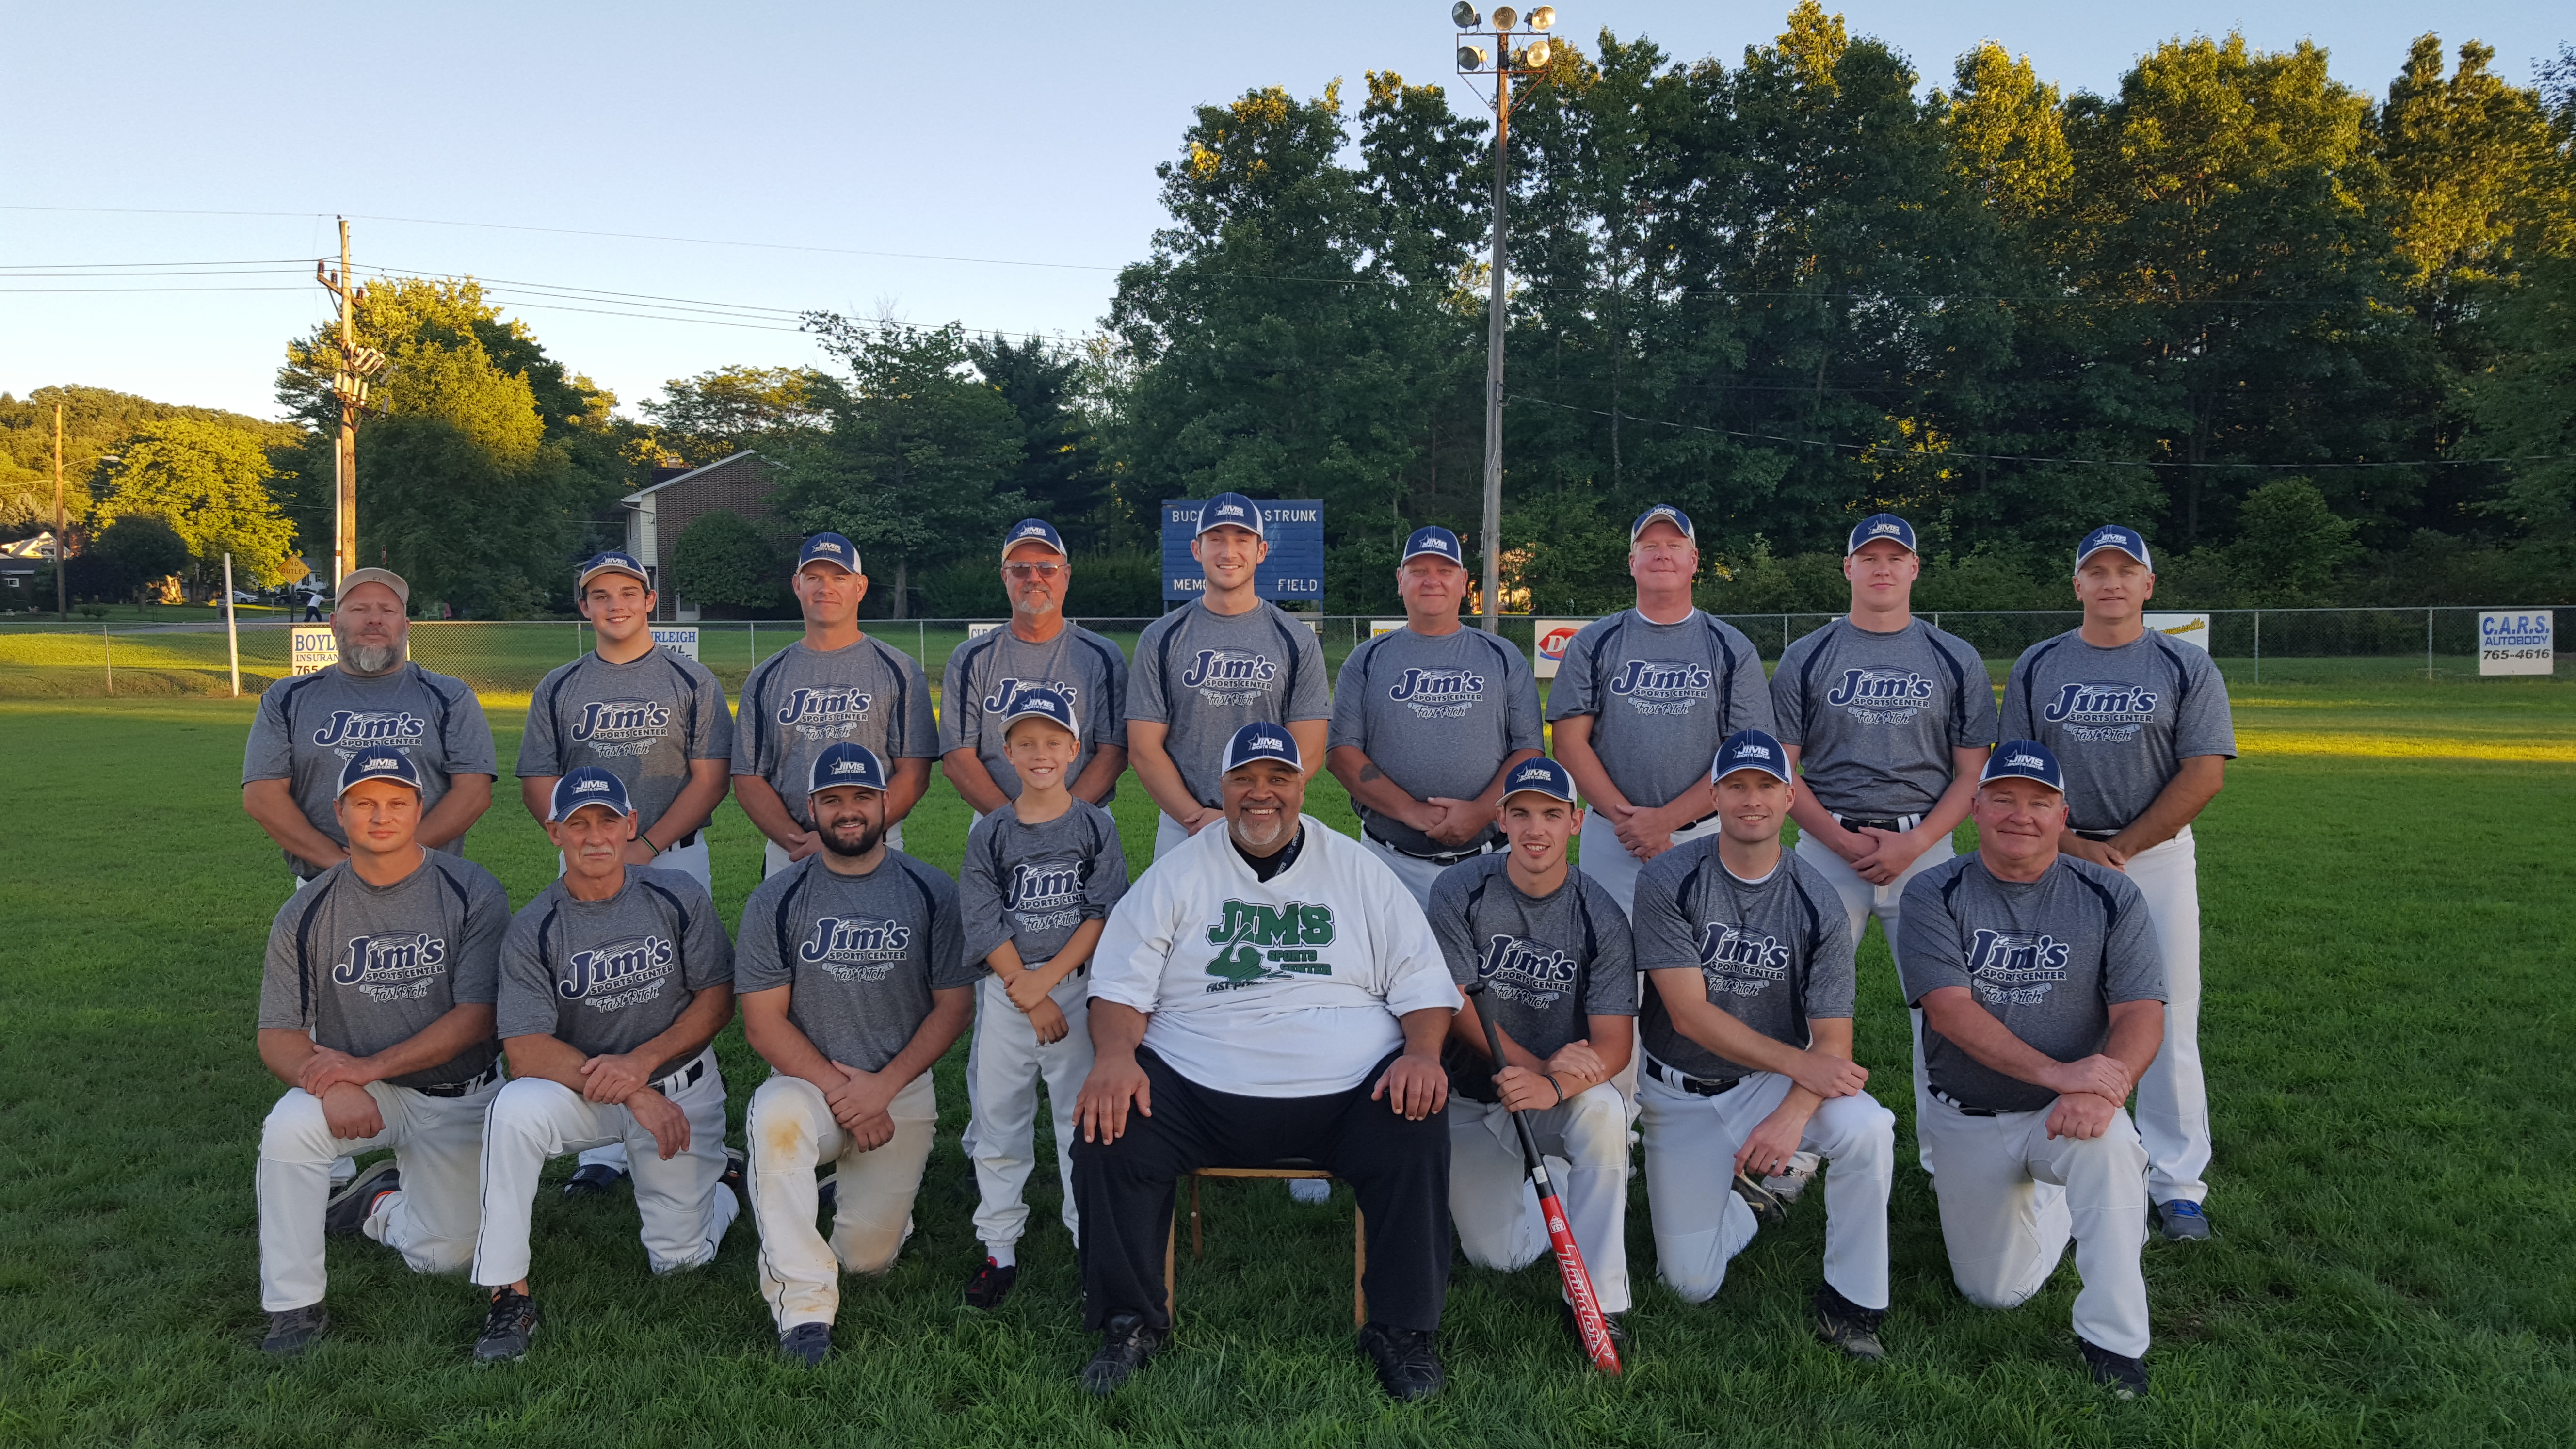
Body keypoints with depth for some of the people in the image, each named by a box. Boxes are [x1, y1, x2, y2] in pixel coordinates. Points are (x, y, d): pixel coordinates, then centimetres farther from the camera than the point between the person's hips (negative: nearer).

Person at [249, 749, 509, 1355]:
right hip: (359, 1092, 1)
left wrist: (369, 1066, -26)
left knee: (446, 1254, -1)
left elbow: (477, 1016, -17)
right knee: (289, 1125, -31)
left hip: (459, 1099, -1)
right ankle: (294, 1306, -14)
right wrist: (333, 1086, -27)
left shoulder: (473, 893, -12)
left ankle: (379, 1203, 34)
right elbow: (277, 1035, -6)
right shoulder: (306, 913, -5)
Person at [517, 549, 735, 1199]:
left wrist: (648, 844, -13)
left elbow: (710, 779, -2)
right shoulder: (558, 688, 12)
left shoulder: (692, 682, 4)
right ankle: (604, 1149, 9)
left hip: (675, 856, -2)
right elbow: (538, 784, 9)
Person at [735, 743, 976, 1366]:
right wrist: (839, 1091, -17)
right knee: (776, 1115, -36)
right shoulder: (777, 900, -1)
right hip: (809, 1081, 0)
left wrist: (882, 1087, -14)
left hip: (902, 1089, 1)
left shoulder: (932, 893, 0)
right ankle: (804, 1303, -27)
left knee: (868, 1256, -8)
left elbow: (953, 1006, -2)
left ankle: (865, 1194, 30)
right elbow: (764, 1022, -5)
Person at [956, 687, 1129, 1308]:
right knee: (998, 1121, 6)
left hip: (1078, 987, -1)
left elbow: (1104, 913, -5)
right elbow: (984, 924, -2)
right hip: (1005, 991, 1)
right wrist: (1029, 998, -10)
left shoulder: (1095, 826, 2)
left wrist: (1048, 977, -14)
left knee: (1083, 1119, 1)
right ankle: (1000, 1250, 18)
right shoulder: (990, 833, 3)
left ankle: (1093, 1243, 11)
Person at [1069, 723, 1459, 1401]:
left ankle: (1403, 1330, -6)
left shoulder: (1359, 871, 13)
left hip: (1347, 1091, 0)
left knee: (1419, 1136, -27)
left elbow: (1424, 984, 12)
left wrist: (1421, 1052, -10)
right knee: (1109, 1131, -23)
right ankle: (1131, 1321, -1)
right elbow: (1121, 985, 6)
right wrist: (1114, 1055, -15)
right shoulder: (1178, 874, 11)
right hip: (1198, 1091, 0)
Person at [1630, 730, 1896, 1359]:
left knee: (1867, 1129, -31)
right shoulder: (1667, 881, -15)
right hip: (1680, 1095, -1)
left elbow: (1833, 1040, -12)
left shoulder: (1816, 902, -10)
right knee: (1693, 1285, -2)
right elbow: (1690, 1014, -19)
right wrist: (1802, 1065, -25)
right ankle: (1744, 1201, 32)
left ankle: (1849, 1306, -12)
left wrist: (1793, 1114, -31)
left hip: (1773, 1085, 1)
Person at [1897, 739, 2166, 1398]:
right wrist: (2056, 1072, -32)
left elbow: (2141, 1013, -12)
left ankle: (2114, 1340, -21)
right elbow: (1950, 1009, -19)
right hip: (1965, 1122, 1)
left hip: (2065, 1117, -1)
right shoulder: (1935, 895, -7)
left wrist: (2102, 1088, -33)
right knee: (1997, 1293, 6)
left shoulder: (2112, 897, -4)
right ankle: (2048, 1199, 38)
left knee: (2108, 1145, -36)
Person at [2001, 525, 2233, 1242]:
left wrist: (2121, 848, -10)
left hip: (2159, 857, -2)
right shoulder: (2037, 666, 9)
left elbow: (2204, 774, -5)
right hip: (2058, 857, 2)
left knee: (2166, 1026, -1)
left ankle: (2177, 1185, 8)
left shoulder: (2187, 667, 3)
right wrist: (2070, 845, -9)